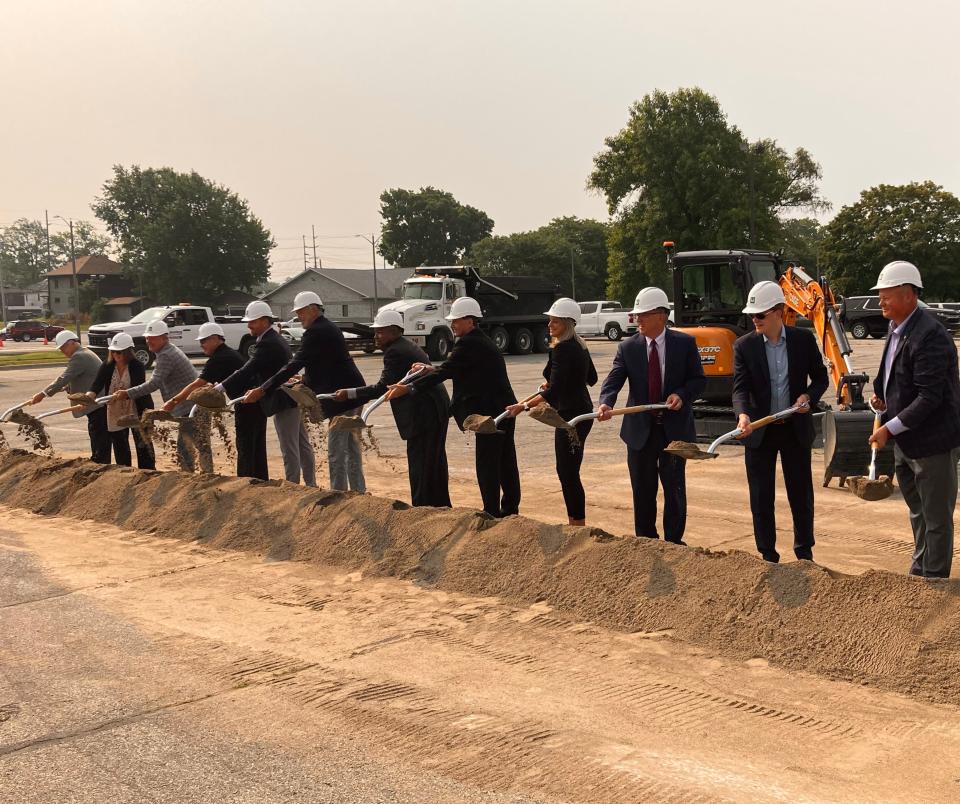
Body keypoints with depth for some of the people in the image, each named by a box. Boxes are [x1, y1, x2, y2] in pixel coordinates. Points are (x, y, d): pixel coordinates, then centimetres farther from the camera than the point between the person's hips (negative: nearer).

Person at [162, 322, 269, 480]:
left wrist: (174, 401, -11)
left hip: (247, 407, -9)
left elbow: (197, 385, -15)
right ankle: (261, 481, 21)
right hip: (258, 404, 9)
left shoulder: (219, 359, -13)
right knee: (258, 448, 14)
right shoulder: (231, 354, 15)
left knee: (245, 449, -4)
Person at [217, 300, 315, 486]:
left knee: (289, 448, -4)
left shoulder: (267, 344, -19)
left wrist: (221, 387, -19)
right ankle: (310, 484, 24)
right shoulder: (276, 339, 14)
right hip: (292, 398, 11)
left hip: (283, 402, -11)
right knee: (302, 445, 16)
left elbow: (247, 371, -23)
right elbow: (256, 372, 17)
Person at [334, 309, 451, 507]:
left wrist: (350, 394, -14)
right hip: (436, 409, 11)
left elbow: (383, 388, -18)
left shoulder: (394, 352, -15)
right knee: (435, 462, 19)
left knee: (419, 466, -6)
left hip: (423, 414, -11)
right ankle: (440, 505, 29)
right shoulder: (409, 346, 17)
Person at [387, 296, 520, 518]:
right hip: (504, 409, 10)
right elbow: (455, 371, 20)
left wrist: (408, 389, -20)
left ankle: (492, 512, 0)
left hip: (490, 413, -10)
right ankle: (510, 509, 24)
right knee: (506, 462, 15)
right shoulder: (482, 341, 16)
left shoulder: (469, 344, -16)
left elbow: (445, 373, -21)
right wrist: (431, 369, 13)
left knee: (487, 464, -4)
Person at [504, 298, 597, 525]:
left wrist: (525, 406, -28)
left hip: (571, 415, -10)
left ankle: (579, 523, 2)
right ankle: (574, 522, 23)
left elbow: (554, 391, -26)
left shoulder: (562, 349, -19)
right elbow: (591, 378, 23)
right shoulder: (579, 345, 10)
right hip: (581, 411, 10)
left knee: (569, 472, -4)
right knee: (565, 469, 16)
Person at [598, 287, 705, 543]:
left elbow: (698, 379, 2)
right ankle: (645, 541, 22)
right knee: (642, 491, 9)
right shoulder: (628, 347, 1)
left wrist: (682, 395, -18)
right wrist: (605, 403, -30)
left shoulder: (685, 343, -2)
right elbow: (614, 379, -10)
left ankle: (673, 542, 16)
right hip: (640, 429, 2)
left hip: (675, 428, -2)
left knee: (675, 489, 4)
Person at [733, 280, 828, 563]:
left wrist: (808, 396, -13)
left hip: (796, 428, 0)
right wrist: (743, 415, -31)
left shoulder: (804, 339, -3)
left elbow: (820, 378, 7)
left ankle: (804, 554, 25)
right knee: (761, 498, 5)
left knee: (801, 495, 10)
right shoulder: (744, 346, -5)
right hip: (759, 432, 0)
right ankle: (768, 557, 17)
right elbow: (740, 388, -12)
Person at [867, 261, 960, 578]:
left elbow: (929, 397, -26)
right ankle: (919, 573, 37)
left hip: (932, 441, -10)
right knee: (917, 511, 22)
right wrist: (882, 395, 2)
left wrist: (890, 428, -24)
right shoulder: (896, 328, 6)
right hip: (904, 440, 10)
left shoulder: (929, 336, -24)